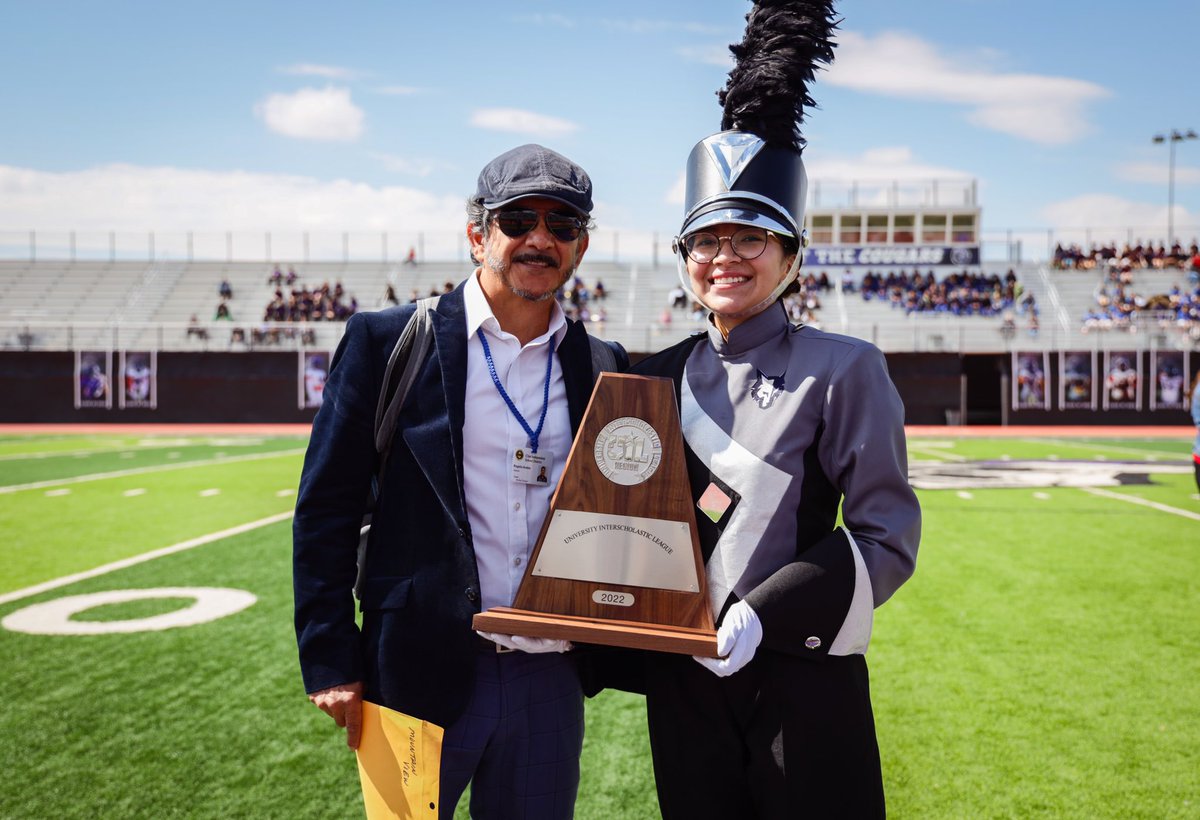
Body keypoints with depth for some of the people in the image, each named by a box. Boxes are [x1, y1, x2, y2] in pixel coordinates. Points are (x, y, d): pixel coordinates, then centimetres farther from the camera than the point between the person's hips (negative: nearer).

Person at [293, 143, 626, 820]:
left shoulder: (604, 369, 6)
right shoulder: (387, 342, -4)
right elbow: (326, 508, -3)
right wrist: (329, 663, -6)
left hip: (551, 680, 3)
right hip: (421, 676, -3)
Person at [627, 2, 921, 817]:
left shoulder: (844, 368, -6)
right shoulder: (657, 378, 7)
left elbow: (889, 535, -9)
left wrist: (764, 615, -20)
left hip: (802, 678, -4)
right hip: (682, 681, 4)